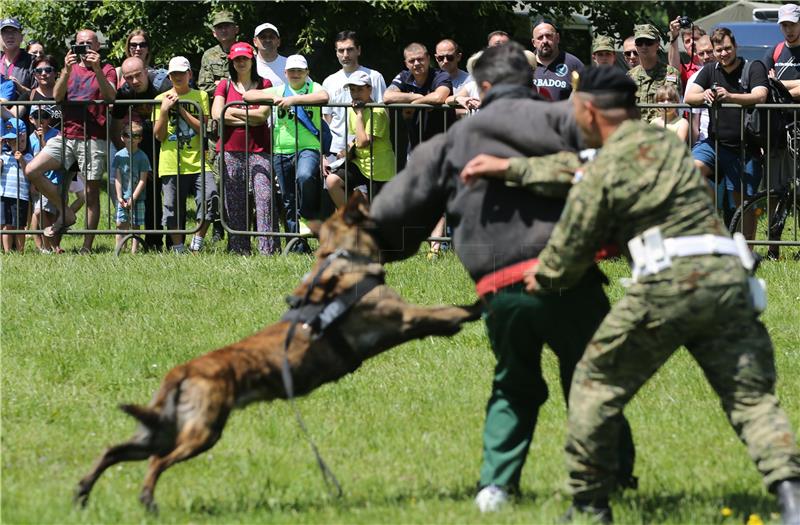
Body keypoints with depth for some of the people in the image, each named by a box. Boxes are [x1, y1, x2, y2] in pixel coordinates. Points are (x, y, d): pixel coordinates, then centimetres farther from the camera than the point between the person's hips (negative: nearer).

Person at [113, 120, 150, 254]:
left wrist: (133, 198, -10)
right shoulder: (119, 156, 4)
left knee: (134, 225, 0)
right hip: (123, 199, 2)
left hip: (137, 198, -2)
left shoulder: (142, 157, -4)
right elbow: (117, 178, 4)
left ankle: (134, 250, 2)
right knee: (121, 224, 2)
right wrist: (119, 197, -4)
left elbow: (142, 180, -5)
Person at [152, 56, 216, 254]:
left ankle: (198, 240, -5)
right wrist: (164, 110, -8)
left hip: (197, 162, 0)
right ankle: (178, 249, 11)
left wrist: (180, 109, -8)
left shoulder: (200, 96, 9)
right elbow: (159, 135, 3)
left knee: (210, 195, -19)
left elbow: (202, 128, -3)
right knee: (173, 208, 0)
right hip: (171, 164, 0)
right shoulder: (162, 99, 9)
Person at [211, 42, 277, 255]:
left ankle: (269, 249, -17)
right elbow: (217, 114, -3)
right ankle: (239, 250, 7)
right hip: (231, 150, 2)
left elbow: (263, 114, -5)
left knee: (265, 197, -15)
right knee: (234, 203, 2)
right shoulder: (225, 86, 12)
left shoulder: (264, 85, 9)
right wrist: (249, 118, -6)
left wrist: (233, 111, -4)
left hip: (258, 150, -2)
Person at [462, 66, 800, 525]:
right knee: (752, 396, 1)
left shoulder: (602, 176, 2)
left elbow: (570, 252, 13)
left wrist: (541, 281, 36)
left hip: (668, 285, -5)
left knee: (597, 383, 13)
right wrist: (514, 170, 39)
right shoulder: (667, 143, 21)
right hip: (728, 275, 5)